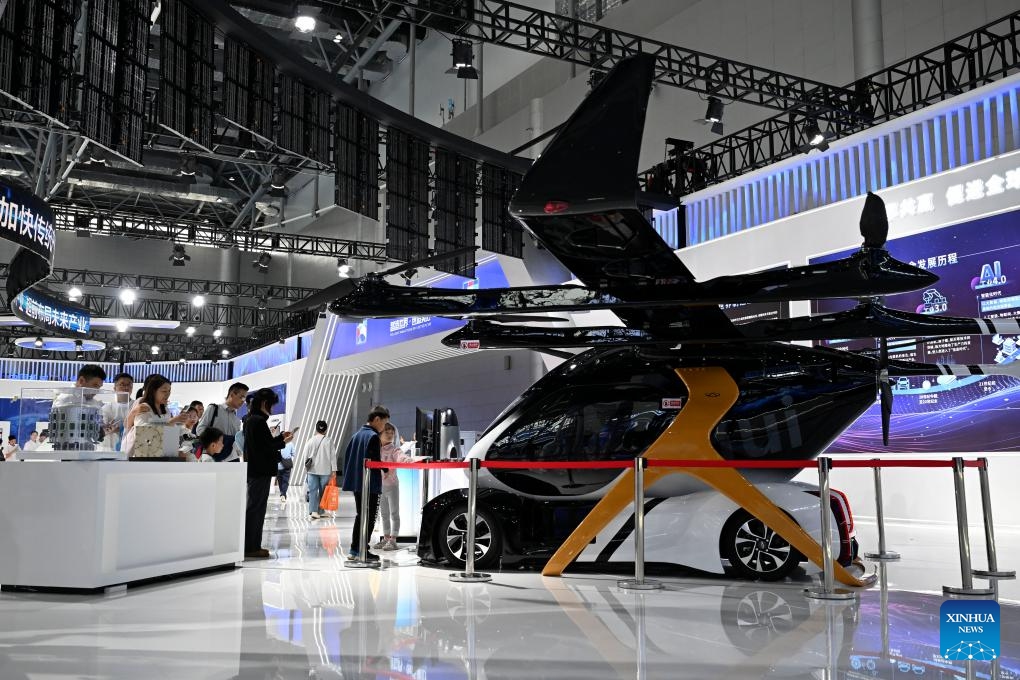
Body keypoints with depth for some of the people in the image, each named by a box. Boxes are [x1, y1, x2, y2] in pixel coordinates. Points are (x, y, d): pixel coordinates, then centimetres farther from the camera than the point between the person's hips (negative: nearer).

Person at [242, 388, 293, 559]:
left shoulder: (250, 419, 14)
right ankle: (250, 547, 0)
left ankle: (253, 546, 19)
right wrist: (283, 442, -6)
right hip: (261, 471, -10)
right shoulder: (259, 421, -17)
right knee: (255, 508, -5)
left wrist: (280, 436, 14)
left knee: (255, 508, 14)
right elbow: (266, 447, -19)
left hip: (254, 469, 10)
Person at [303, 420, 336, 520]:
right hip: (325, 471, -1)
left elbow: (306, 456, 4)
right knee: (323, 491, 9)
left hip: (312, 470, 1)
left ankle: (312, 511, -11)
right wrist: (334, 470, -1)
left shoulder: (310, 441, -1)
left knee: (313, 491, 1)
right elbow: (332, 456, -5)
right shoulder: (328, 441, -6)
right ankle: (321, 511, 14)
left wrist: (307, 466, 18)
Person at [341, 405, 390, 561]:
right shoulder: (373, 436, -14)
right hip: (371, 484, -9)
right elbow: (374, 460, -20)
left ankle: (355, 549, 18)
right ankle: (362, 551, 0)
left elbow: (347, 455, 14)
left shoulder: (357, 434, 12)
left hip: (356, 482, 9)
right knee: (369, 517, -1)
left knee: (360, 515, 16)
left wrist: (349, 476, 19)